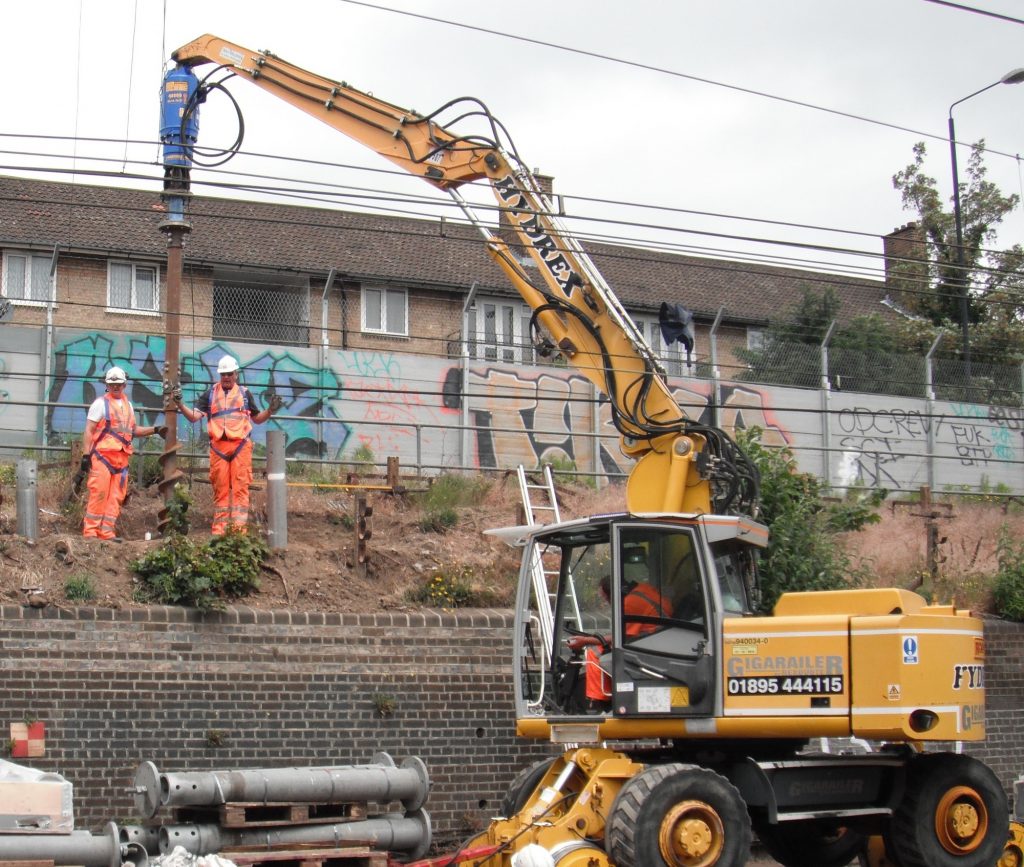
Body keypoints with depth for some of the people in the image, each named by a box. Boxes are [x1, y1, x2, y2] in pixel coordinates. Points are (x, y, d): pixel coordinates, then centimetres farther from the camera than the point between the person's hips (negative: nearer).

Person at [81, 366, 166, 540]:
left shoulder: (127, 404, 20)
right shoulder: (101, 403, 0)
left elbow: (133, 430, 29)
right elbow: (88, 431, -4)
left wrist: (155, 430, 16)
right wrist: (86, 454, -12)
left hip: (122, 457, 7)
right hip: (102, 455, -7)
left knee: (116, 495, 4)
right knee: (99, 493, -11)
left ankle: (106, 531, 7)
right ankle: (90, 531, -8)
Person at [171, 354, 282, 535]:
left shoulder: (245, 393, 14)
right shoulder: (210, 394, 13)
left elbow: (257, 419, 20)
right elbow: (194, 416, 7)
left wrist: (270, 410, 2)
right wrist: (179, 404, -7)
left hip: (240, 446, -1)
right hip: (218, 447, 1)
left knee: (240, 488, -5)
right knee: (220, 488, 2)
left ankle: (239, 530, -6)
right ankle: (219, 530, 6)